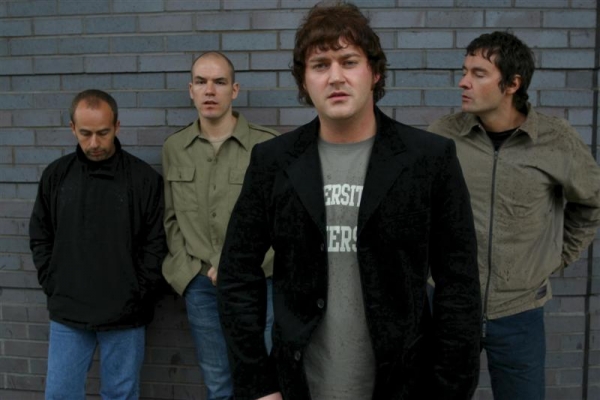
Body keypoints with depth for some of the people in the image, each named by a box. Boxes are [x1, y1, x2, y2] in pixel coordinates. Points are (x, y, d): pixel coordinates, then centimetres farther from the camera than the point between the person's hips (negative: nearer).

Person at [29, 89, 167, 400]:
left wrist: (138, 295, -8)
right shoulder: (55, 175, 3)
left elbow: (155, 244, -4)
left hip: (125, 315, -2)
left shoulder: (144, 178, -6)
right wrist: (53, 286, 2)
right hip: (67, 314, 3)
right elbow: (40, 237, 10)